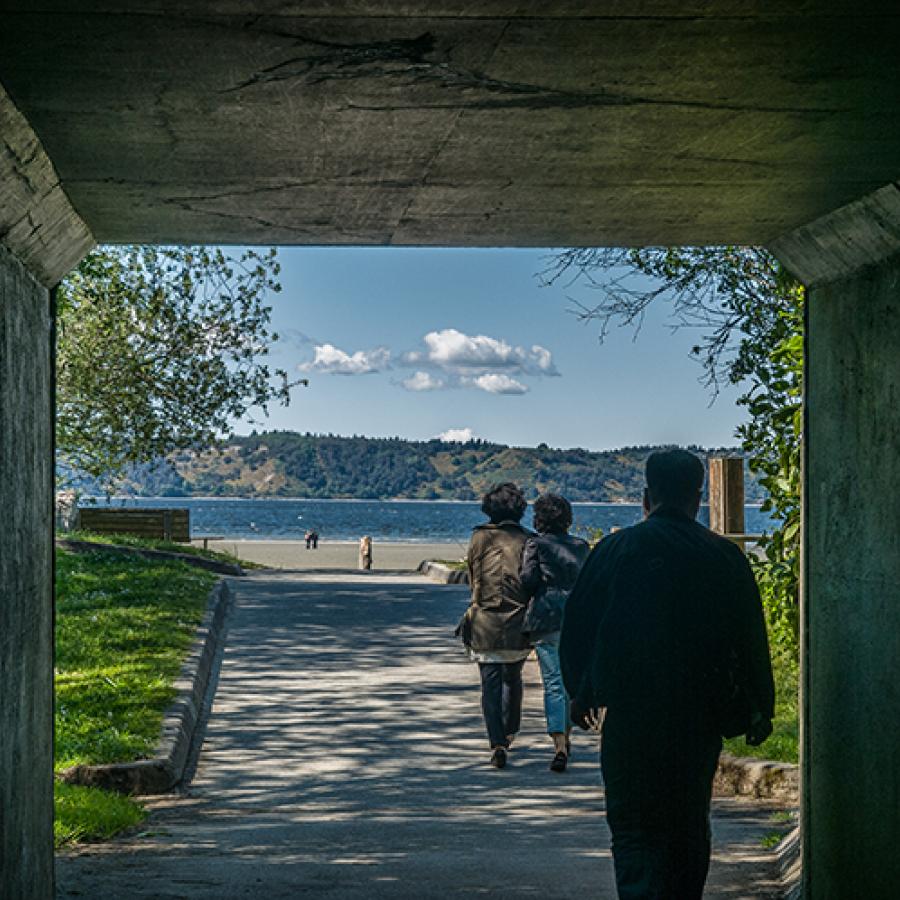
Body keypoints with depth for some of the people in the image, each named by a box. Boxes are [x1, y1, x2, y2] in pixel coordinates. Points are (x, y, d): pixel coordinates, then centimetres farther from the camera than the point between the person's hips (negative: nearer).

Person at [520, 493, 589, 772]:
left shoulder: (535, 544, -1)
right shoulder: (581, 546, 11)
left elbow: (528, 580, -8)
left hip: (547, 618, -4)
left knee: (553, 682, -5)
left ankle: (560, 746, -16)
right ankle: (565, 736, 28)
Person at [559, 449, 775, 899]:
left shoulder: (615, 549, -4)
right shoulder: (726, 557, 0)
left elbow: (576, 627, 2)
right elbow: (752, 639, 3)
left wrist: (580, 692, 17)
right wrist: (760, 709, 14)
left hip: (630, 715, -2)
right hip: (703, 719, 2)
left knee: (634, 829, 0)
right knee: (691, 825, 17)